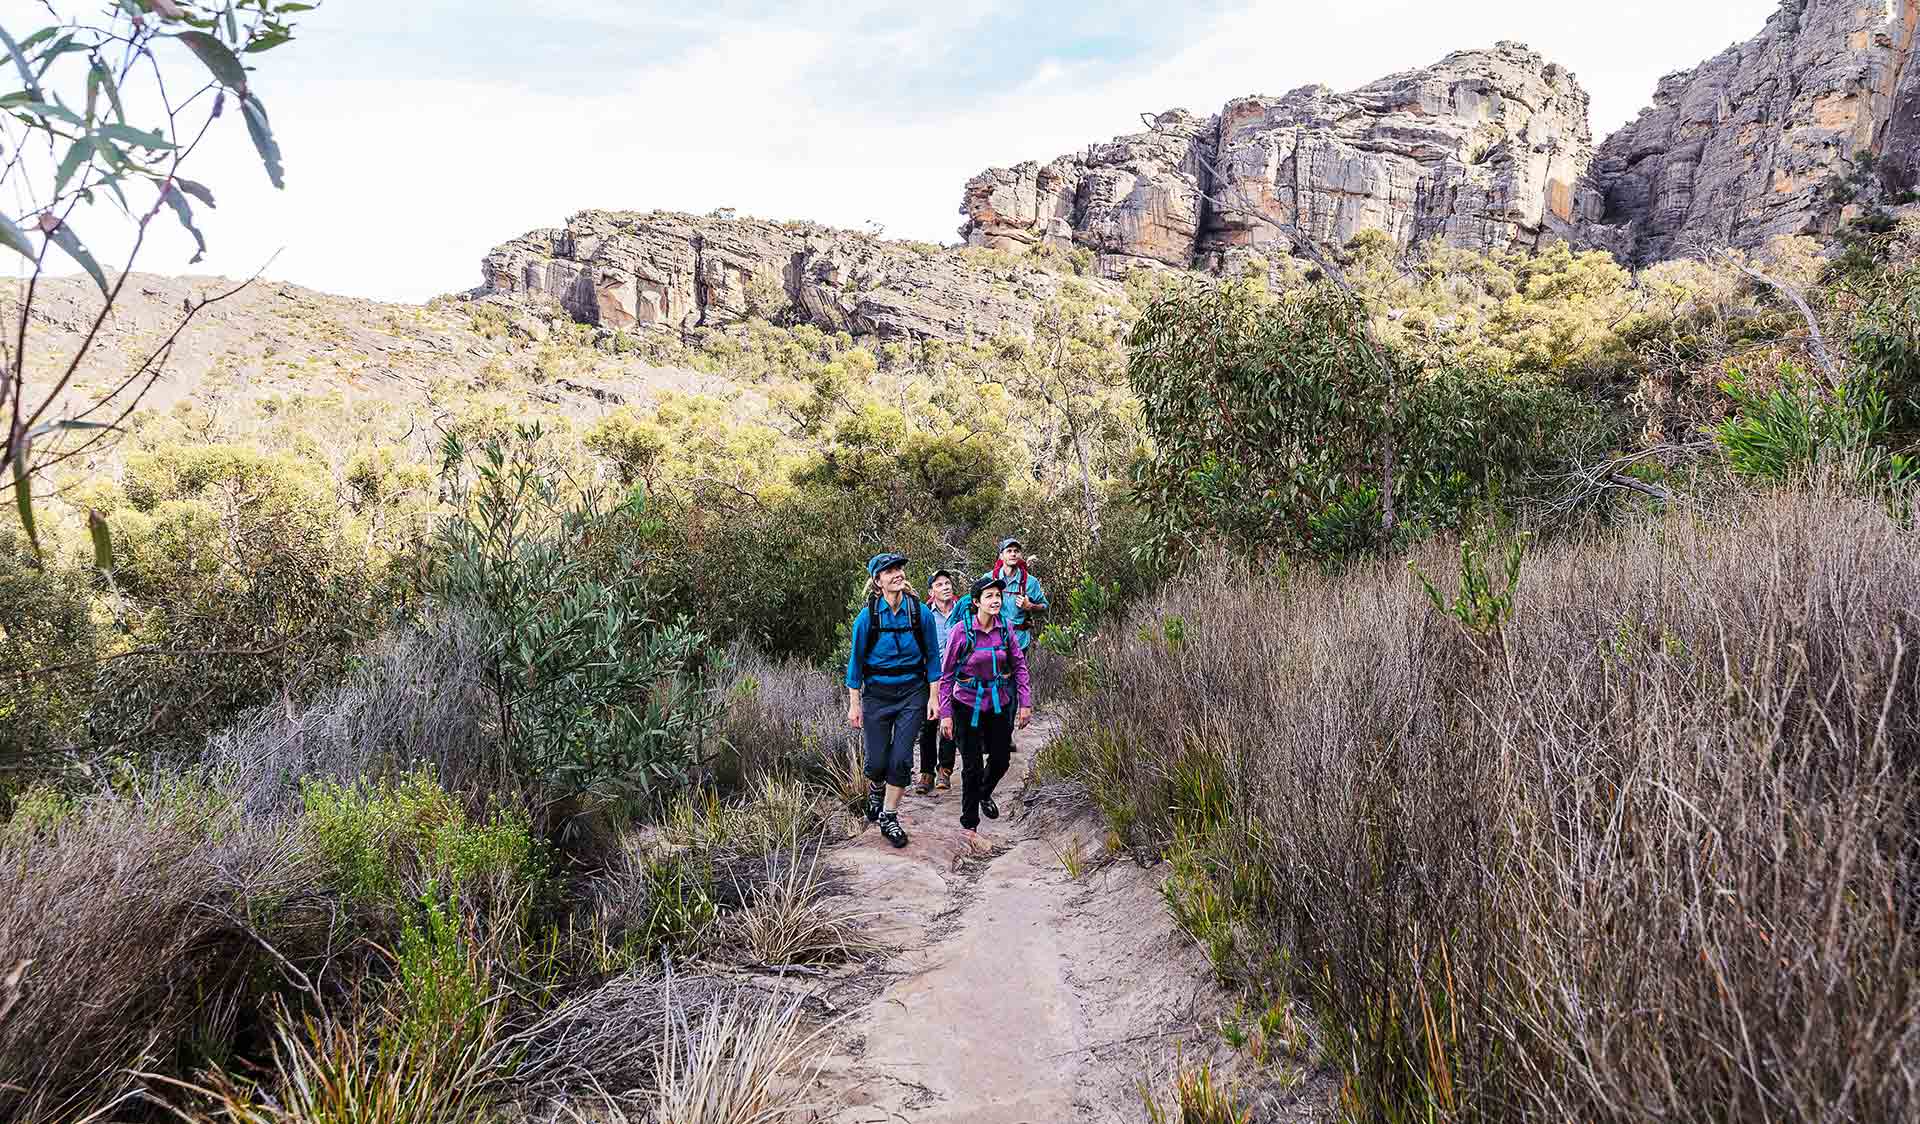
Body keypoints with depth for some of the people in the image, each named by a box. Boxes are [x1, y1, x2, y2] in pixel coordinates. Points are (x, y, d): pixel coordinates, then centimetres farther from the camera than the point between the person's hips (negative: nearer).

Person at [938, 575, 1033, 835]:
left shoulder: (1005, 627, -4)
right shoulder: (962, 630, -15)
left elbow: (1020, 665, 5)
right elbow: (946, 674, -9)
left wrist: (1025, 703, 0)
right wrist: (945, 713, -12)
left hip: (1000, 704, 4)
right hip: (968, 705, -4)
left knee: (1001, 759, 13)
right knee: (972, 765, 1)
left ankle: (985, 794, 46)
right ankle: (969, 822, 19)